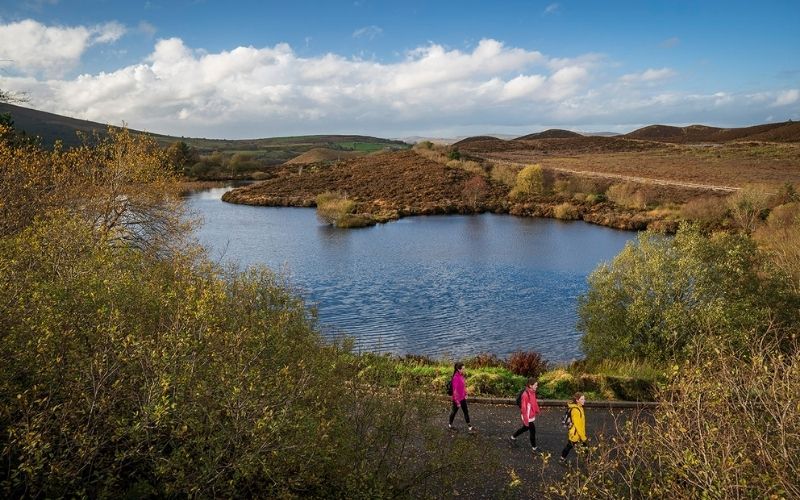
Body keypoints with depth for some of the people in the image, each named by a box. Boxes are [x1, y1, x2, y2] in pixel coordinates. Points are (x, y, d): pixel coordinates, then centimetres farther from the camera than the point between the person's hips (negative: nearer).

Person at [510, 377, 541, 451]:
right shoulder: (526, 394, -29)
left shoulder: (533, 392, -2)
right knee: (532, 430, 6)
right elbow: (524, 408, -24)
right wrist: (525, 419, -21)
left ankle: (513, 437, 45)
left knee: (525, 428, 25)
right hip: (527, 417, -9)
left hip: (531, 415, 9)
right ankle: (534, 447, 26)